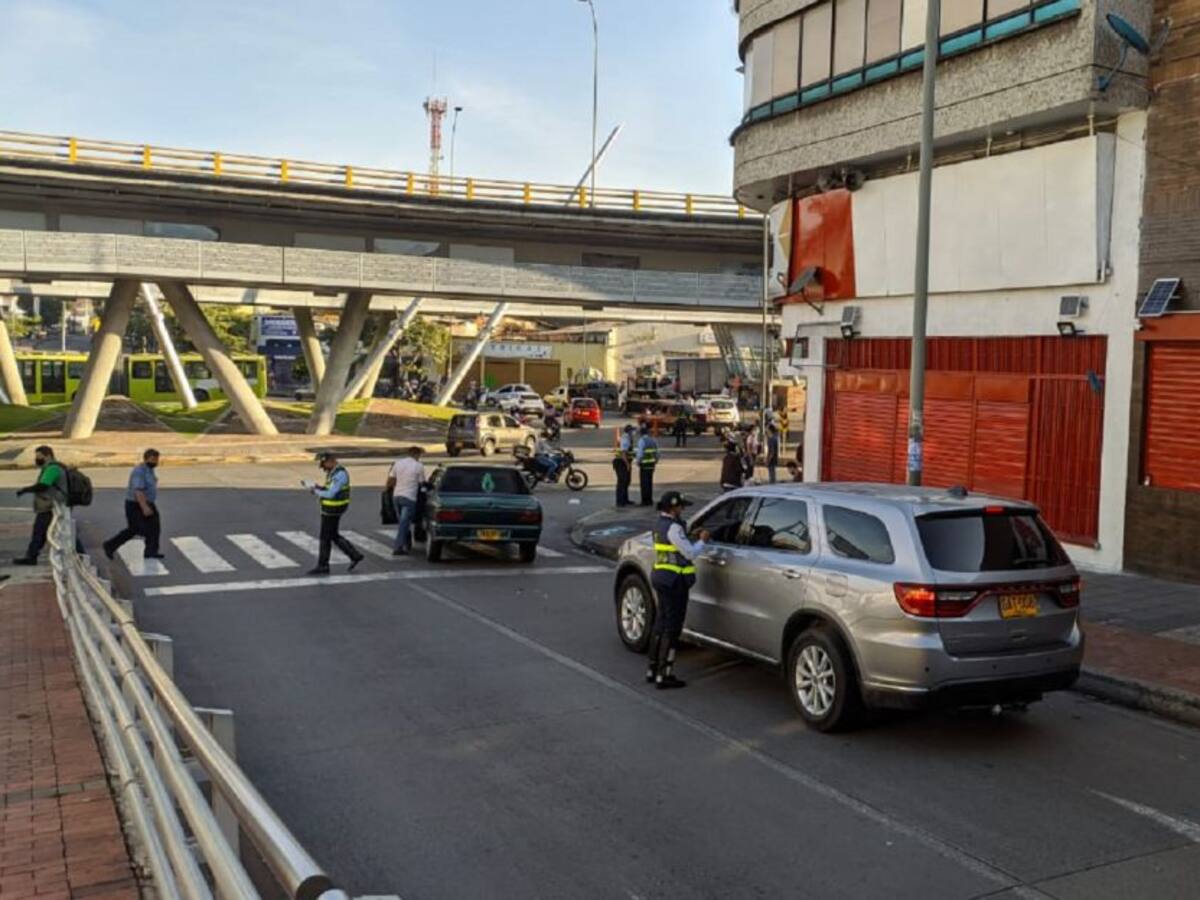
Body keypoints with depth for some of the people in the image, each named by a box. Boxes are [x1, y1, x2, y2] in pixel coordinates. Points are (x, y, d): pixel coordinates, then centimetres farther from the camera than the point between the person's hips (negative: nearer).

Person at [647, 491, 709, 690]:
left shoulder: (660, 524, 12)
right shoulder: (673, 527, -18)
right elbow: (690, 553, -17)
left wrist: (692, 538, 11)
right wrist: (702, 541, -1)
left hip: (661, 577, 10)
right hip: (674, 581, -10)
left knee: (661, 623, 17)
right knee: (672, 628, -4)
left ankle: (653, 669, 24)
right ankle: (664, 676, -2)